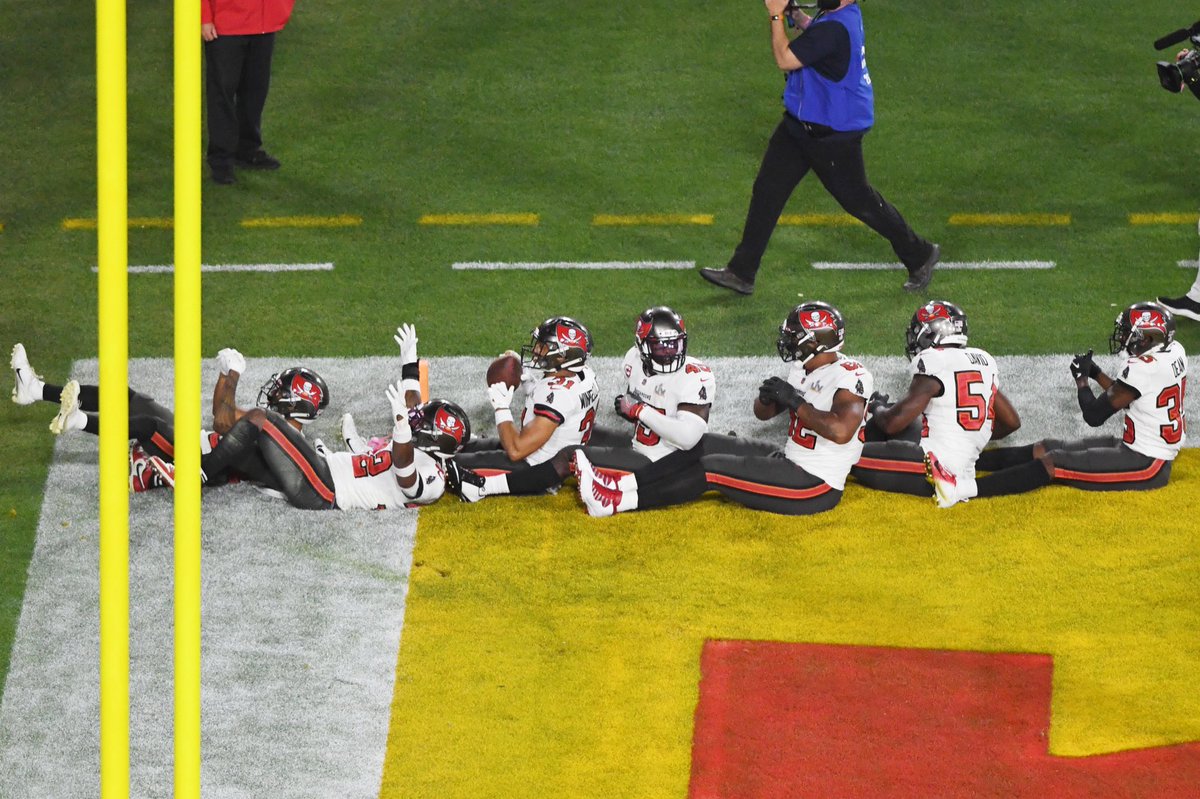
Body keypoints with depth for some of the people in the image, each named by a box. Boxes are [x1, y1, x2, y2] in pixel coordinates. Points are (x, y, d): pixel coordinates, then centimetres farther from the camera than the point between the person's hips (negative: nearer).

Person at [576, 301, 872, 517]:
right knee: (706, 446, 4)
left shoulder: (849, 376, -19)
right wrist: (768, 397, -8)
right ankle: (619, 486, -1)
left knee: (711, 469, -15)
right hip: (792, 463, 9)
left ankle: (615, 501, -14)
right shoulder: (803, 369, 10)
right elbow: (763, 413, 17)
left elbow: (841, 431, -36)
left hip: (815, 488, -9)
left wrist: (795, 401, -25)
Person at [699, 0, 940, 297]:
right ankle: (741, 272, 15)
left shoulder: (835, 28, -30)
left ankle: (921, 255, 25)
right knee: (767, 189, 9)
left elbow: (786, 59, -26)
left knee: (859, 201, 5)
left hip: (832, 136, -10)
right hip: (801, 127, 10)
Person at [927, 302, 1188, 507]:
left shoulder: (1143, 368, -24)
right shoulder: (1174, 351, 5)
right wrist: (1096, 374, 8)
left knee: (1053, 464, -20)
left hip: (1145, 465, -9)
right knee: (1045, 449, 2)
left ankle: (965, 489, -31)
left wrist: (1082, 378, -1)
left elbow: (1094, 415, -16)